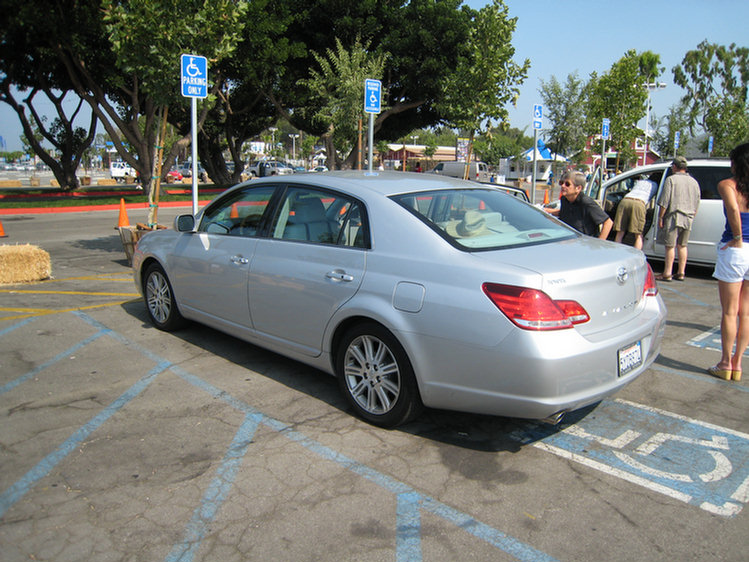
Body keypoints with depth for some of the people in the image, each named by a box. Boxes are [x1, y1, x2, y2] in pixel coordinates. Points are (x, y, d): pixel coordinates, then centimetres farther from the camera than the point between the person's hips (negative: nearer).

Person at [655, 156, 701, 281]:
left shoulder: (671, 179, -6)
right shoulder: (694, 182, 13)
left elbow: (664, 202, -12)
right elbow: (697, 204, 15)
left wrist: (660, 217, -7)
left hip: (673, 217, -6)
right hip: (688, 219, 6)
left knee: (670, 246, -3)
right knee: (682, 246, 13)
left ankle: (667, 274, -2)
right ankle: (681, 273, 16)